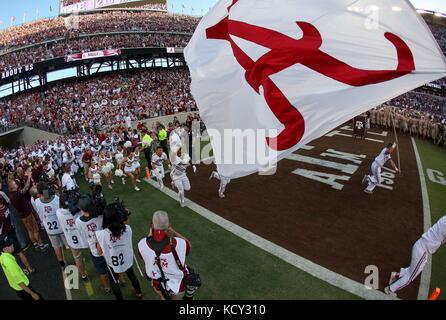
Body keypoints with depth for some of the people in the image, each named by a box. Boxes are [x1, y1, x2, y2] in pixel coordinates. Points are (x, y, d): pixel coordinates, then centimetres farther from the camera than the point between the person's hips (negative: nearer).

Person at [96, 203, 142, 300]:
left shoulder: (101, 234, -32)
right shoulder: (127, 229, -27)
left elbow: (99, 252, -15)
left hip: (113, 264, -3)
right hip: (128, 260, 3)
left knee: (114, 283, 28)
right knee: (132, 275, 33)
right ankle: (138, 293, 57)